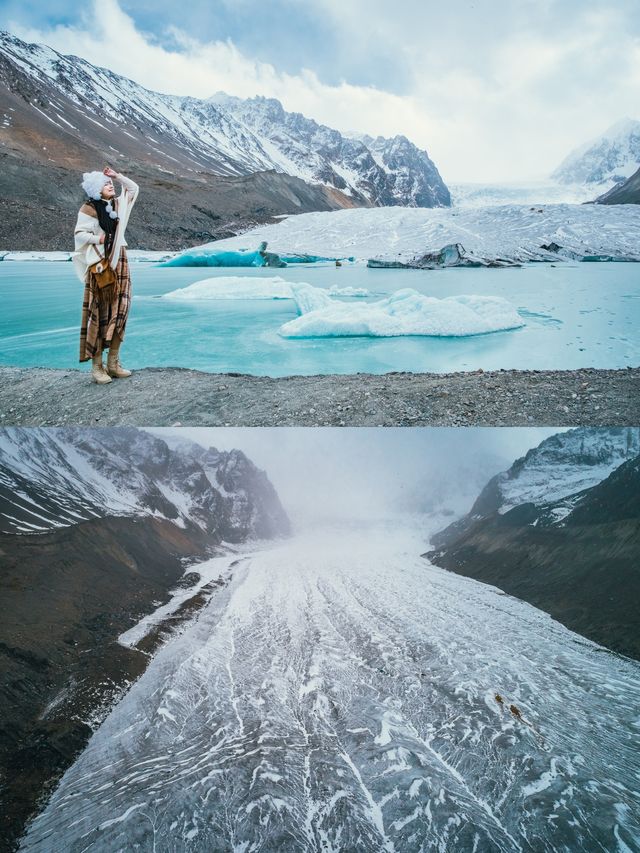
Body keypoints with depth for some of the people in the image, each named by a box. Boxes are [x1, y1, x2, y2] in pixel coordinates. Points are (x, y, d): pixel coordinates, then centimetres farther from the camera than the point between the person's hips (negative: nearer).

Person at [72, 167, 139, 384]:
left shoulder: (118, 204, 12)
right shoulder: (88, 209, -5)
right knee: (98, 313, -5)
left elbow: (134, 188, 19)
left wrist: (117, 175, 9)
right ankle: (96, 366, -2)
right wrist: (99, 239, -17)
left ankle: (113, 362, 11)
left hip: (119, 263, 6)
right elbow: (80, 234, -11)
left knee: (119, 310, 4)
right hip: (99, 264, -6)